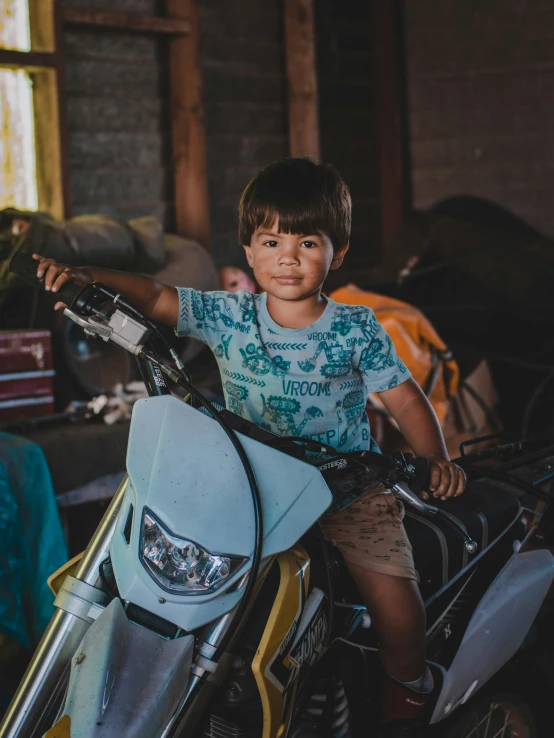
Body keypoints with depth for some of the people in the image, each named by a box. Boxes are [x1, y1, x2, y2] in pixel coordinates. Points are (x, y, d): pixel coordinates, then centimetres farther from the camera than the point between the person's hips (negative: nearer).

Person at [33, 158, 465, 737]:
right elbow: (154, 297, -8)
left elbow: (403, 396, -4)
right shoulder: (227, 316, -2)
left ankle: (406, 690, 19)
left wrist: (436, 460, -20)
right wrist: (87, 276, -25)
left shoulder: (355, 328, -5)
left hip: (348, 487, -2)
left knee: (396, 610, -14)